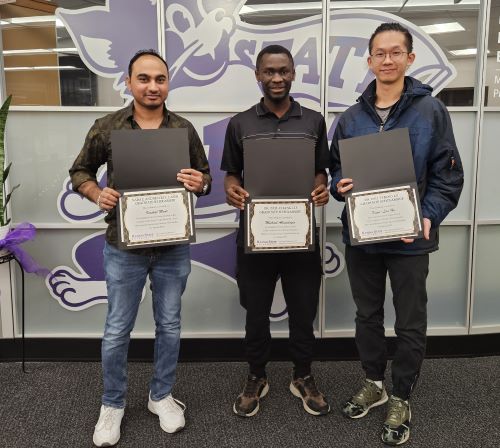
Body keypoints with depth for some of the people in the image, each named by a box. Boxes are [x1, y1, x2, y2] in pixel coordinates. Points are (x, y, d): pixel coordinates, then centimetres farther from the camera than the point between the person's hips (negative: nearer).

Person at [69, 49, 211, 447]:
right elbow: (80, 171, 7)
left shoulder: (184, 128, 1)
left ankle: (161, 396, 34)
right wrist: (97, 194, -14)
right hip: (124, 247, -1)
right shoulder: (106, 128, -3)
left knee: (169, 325, 13)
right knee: (117, 330, 9)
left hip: (173, 246, 2)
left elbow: (205, 175, 8)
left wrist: (200, 183, -16)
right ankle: (112, 404, 30)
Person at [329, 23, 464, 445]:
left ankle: (402, 400, 29)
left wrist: (428, 217, -21)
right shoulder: (351, 117, 5)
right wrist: (340, 186, -12)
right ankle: (374, 384, 38)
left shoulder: (431, 111, -5)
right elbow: (336, 169, 11)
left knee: (410, 323, 9)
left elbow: (448, 177, -6)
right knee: (368, 315, 17)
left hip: (409, 237, -3)